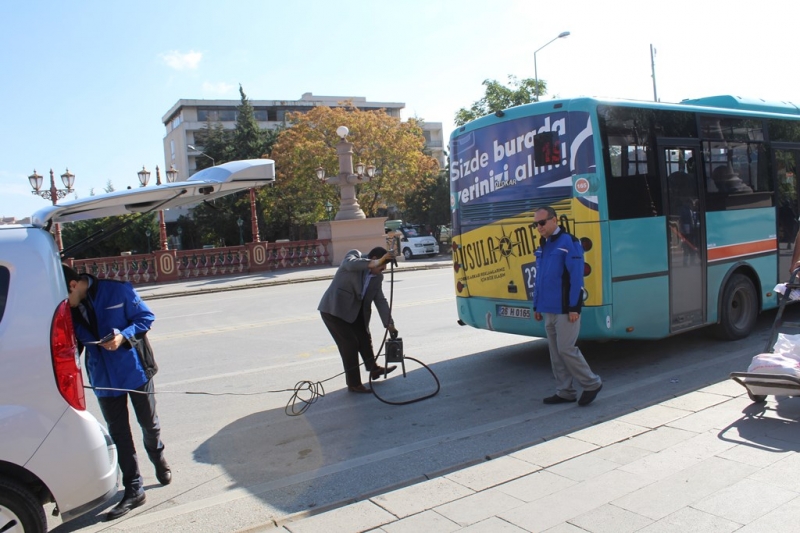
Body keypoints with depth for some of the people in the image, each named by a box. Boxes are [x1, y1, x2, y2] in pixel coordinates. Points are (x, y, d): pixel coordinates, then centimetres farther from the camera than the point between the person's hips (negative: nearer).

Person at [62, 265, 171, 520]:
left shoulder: (117, 290, -19)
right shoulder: (68, 310, -5)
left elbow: (146, 317, -11)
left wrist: (123, 336, -26)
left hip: (135, 370, -3)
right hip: (104, 379, 3)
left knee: (149, 423, 14)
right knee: (118, 433, 8)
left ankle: (159, 460, 44)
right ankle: (134, 489, 20)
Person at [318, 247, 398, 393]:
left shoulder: (378, 277, 4)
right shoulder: (355, 255, -12)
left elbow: (380, 300, 4)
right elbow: (350, 264, -36)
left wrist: (389, 323, -3)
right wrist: (374, 263, -47)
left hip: (355, 311, 8)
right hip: (334, 309, -8)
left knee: (364, 338, 20)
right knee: (350, 344, -9)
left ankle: (374, 369, 42)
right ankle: (354, 384, 2)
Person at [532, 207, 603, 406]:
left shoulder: (568, 242, -10)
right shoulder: (542, 246, 14)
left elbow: (576, 276, -15)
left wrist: (574, 307, -18)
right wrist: (537, 306, 16)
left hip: (565, 310, -8)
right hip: (548, 310, 8)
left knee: (566, 349, -6)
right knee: (555, 352, 10)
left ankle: (592, 384, 12)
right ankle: (564, 392, 19)